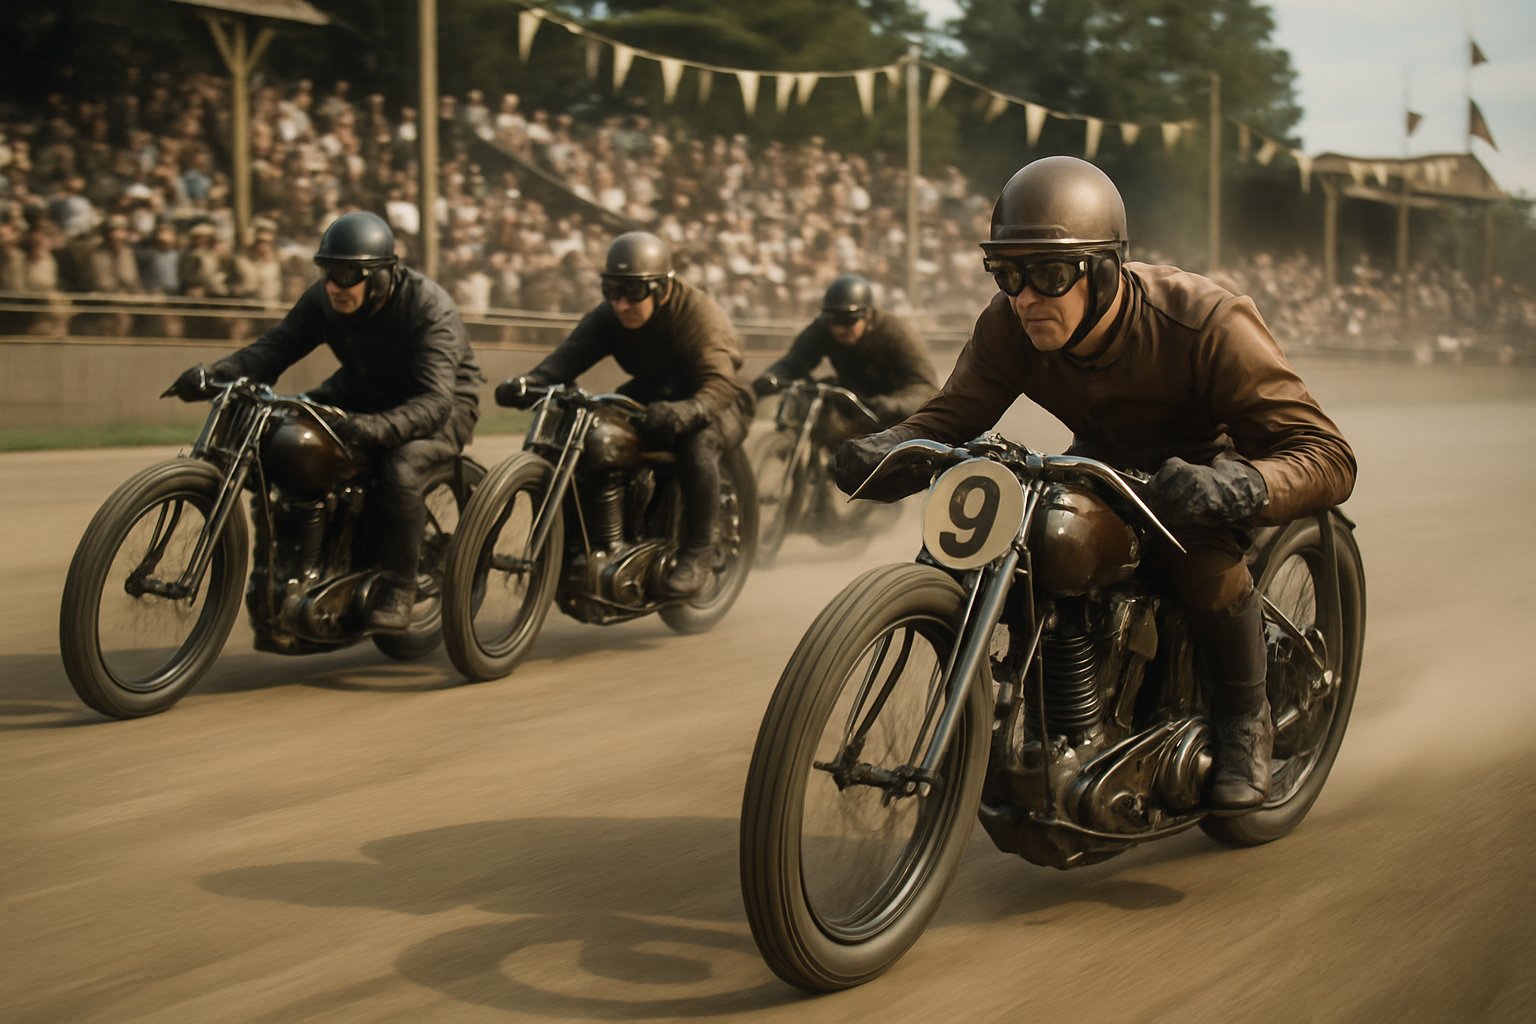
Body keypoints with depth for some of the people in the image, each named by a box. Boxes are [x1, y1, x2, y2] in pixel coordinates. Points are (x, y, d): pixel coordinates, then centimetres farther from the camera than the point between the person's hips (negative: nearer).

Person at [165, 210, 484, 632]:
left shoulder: (429, 307, -29)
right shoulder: (324, 298, -12)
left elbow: (434, 401, -38)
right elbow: (275, 345, -17)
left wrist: (378, 427, -57)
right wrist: (215, 373, -37)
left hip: (444, 403, -6)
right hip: (365, 390, 6)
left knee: (400, 463, -36)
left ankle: (399, 585, -17)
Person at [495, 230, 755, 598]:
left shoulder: (699, 314, -27)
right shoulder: (608, 316, -9)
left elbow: (719, 384, -39)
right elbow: (571, 352, -23)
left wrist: (684, 412, -62)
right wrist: (529, 381, -46)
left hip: (722, 402, -6)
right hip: (655, 394, 6)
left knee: (697, 442, -40)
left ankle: (698, 554, -25)